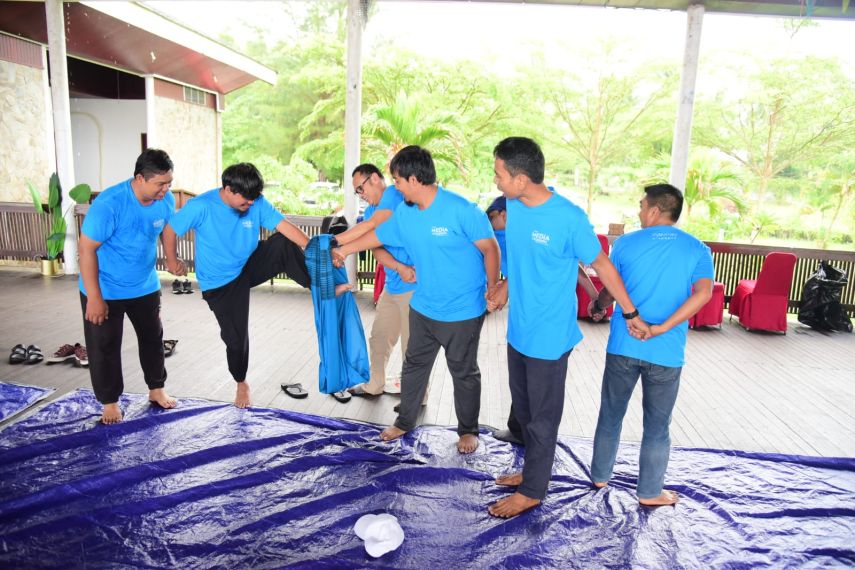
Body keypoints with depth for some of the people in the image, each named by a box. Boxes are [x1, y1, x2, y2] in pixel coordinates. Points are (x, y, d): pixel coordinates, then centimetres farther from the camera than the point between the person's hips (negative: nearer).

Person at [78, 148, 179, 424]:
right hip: (105, 290, -5)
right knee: (104, 347, 6)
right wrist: (94, 298, -23)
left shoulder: (166, 201, -12)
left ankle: (156, 389, 35)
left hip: (145, 286, 5)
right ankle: (110, 401, 25)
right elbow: (87, 249, -24)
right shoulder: (108, 204, -29)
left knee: (153, 338, 16)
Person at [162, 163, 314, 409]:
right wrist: (173, 261, 1)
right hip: (221, 283, -2)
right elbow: (170, 229, -10)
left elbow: (285, 226, -23)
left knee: (284, 244, -26)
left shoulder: (257, 203, -15)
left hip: (250, 266, 3)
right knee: (235, 335, 3)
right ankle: (241, 383, 30)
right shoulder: (201, 207, -23)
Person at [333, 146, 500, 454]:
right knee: (414, 366, 18)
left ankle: (468, 430, 32)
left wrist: (492, 289, -11)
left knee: (464, 373, 11)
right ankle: (405, 421, 38)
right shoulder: (403, 213, -1)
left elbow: (490, 248, -14)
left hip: (463, 311, -6)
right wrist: (342, 251, 22)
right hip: (423, 307, 6)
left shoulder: (461, 210, -21)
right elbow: (377, 235, 15)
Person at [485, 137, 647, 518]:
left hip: (549, 336, -7)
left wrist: (632, 314, -4)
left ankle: (532, 491, 27)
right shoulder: (514, 207, -1)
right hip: (519, 329, 7)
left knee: (542, 418, 9)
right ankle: (534, 470, 42)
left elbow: (602, 265, -10)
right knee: (523, 409, 21)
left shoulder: (569, 218, -22)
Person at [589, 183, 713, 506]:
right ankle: (649, 492, 24)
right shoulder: (697, 249, 1)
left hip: (623, 346, 1)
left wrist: (597, 306, 29)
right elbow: (703, 293, -16)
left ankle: (600, 476, 31)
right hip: (666, 353, 0)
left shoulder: (625, 243, 0)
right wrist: (663, 328, -17)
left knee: (611, 415, 16)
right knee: (657, 426, 12)